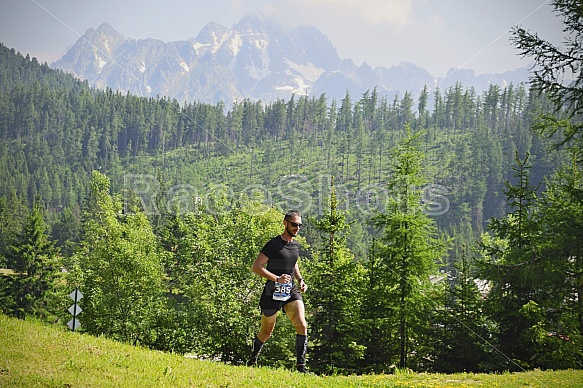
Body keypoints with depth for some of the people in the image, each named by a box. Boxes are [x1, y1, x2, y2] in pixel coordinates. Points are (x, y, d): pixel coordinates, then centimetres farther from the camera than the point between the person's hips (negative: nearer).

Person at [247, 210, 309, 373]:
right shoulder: (273, 244, -12)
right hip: (273, 292, -5)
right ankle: (252, 360, 36)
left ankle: (301, 365, -11)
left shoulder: (296, 245, 10)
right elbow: (256, 267, -14)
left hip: (292, 291, 5)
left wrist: (300, 280, 13)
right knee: (266, 332, 10)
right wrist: (276, 278, -24)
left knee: (302, 326, -15)